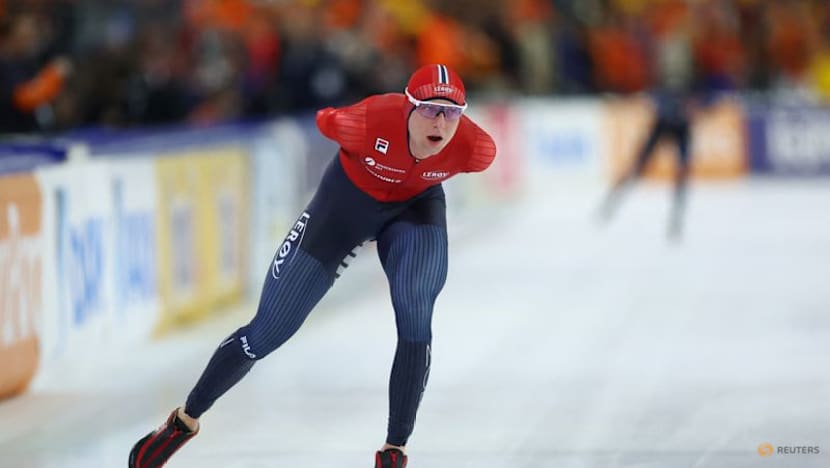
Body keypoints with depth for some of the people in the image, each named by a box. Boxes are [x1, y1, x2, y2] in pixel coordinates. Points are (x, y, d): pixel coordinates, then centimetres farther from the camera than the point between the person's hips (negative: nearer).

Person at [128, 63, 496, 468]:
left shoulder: (475, 148, -31)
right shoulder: (371, 121, -38)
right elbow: (325, 121, -13)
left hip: (416, 206, 2)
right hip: (349, 198, -2)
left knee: (416, 325, -24)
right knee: (269, 330, 1)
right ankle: (185, 420, 20)